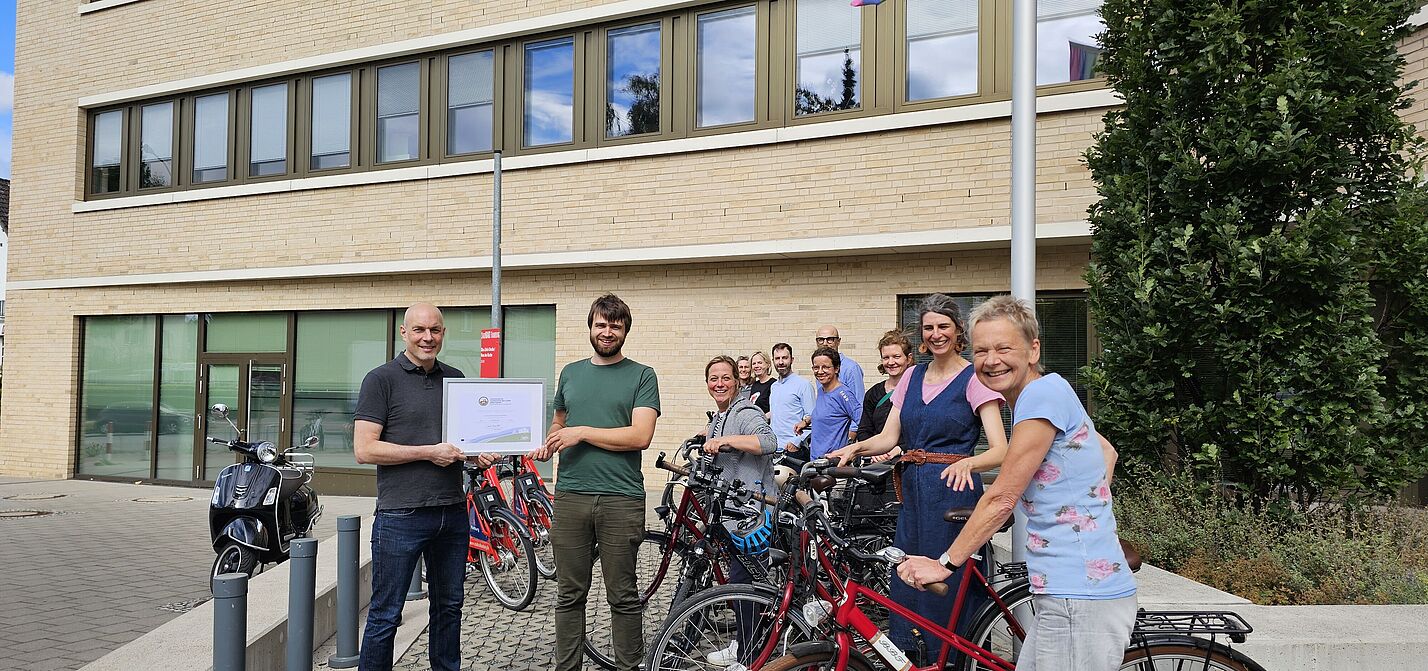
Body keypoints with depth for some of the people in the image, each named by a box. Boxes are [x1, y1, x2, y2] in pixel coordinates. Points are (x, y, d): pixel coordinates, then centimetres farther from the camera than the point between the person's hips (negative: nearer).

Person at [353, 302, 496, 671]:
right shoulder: (381, 379, -5)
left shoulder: (455, 378, 12)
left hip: (453, 512, 6)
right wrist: (430, 452, -16)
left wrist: (479, 454, 1)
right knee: (385, 615, 3)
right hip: (401, 515, -5)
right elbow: (364, 449, -12)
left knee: (448, 606, 17)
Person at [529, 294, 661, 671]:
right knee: (569, 595, 10)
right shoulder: (570, 373, 15)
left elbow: (640, 436, -10)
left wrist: (582, 432, -10)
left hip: (621, 499, -3)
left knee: (623, 597, 6)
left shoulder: (642, 376, 1)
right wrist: (546, 445, 6)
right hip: (570, 497, 4)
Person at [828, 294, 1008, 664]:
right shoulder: (913, 377, 12)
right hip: (913, 493, 6)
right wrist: (856, 447, -10)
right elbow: (889, 437, 9)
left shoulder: (974, 379, -4)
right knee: (906, 582, 8)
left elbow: (999, 450, -12)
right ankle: (908, 656, 21)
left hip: (954, 492, -5)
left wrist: (966, 463, -32)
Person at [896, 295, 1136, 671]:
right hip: (1069, 594, 10)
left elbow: (1002, 499, -17)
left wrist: (944, 563, -10)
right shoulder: (1051, 394, 14)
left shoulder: (1043, 392, -16)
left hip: (1081, 601, -10)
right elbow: (1107, 451, 29)